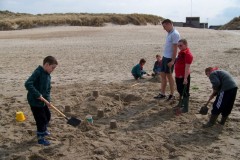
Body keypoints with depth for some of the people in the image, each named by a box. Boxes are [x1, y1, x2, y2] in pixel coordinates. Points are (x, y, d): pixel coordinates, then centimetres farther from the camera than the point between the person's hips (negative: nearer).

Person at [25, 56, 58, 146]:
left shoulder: (48, 75, 6)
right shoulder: (38, 72, -22)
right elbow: (28, 84, -32)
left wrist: (48, 100, -3)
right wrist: (38, 95, -30)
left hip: (43, 101, 9)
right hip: (35, 101, -9)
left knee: (47, 116, 22)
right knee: (41, 119, -1)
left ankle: (43, 130, 45)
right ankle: (40, 138, 15)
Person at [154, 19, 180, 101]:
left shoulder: (175, 34, -16)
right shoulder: (169, 33, 13)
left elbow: (175, 48, -19)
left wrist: (172, 61, -21)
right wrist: (164, 57, 16)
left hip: (170, 58, -9)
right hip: (165, 57, 9)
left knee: (169, 75, 1)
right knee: (162, 75, 10)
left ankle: (172, 95, 14)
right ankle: (162, 93, 19)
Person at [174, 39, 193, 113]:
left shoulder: (187, 54, -20)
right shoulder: (181, 52, 12)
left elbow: (187, 67, -24)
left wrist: (185, 78, -27)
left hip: (183, 77, -10)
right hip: (178, 76, 10)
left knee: (185, 92, 0)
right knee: (180, 90, 22)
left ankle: (185, 108, 9)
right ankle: (181, 103, 38)